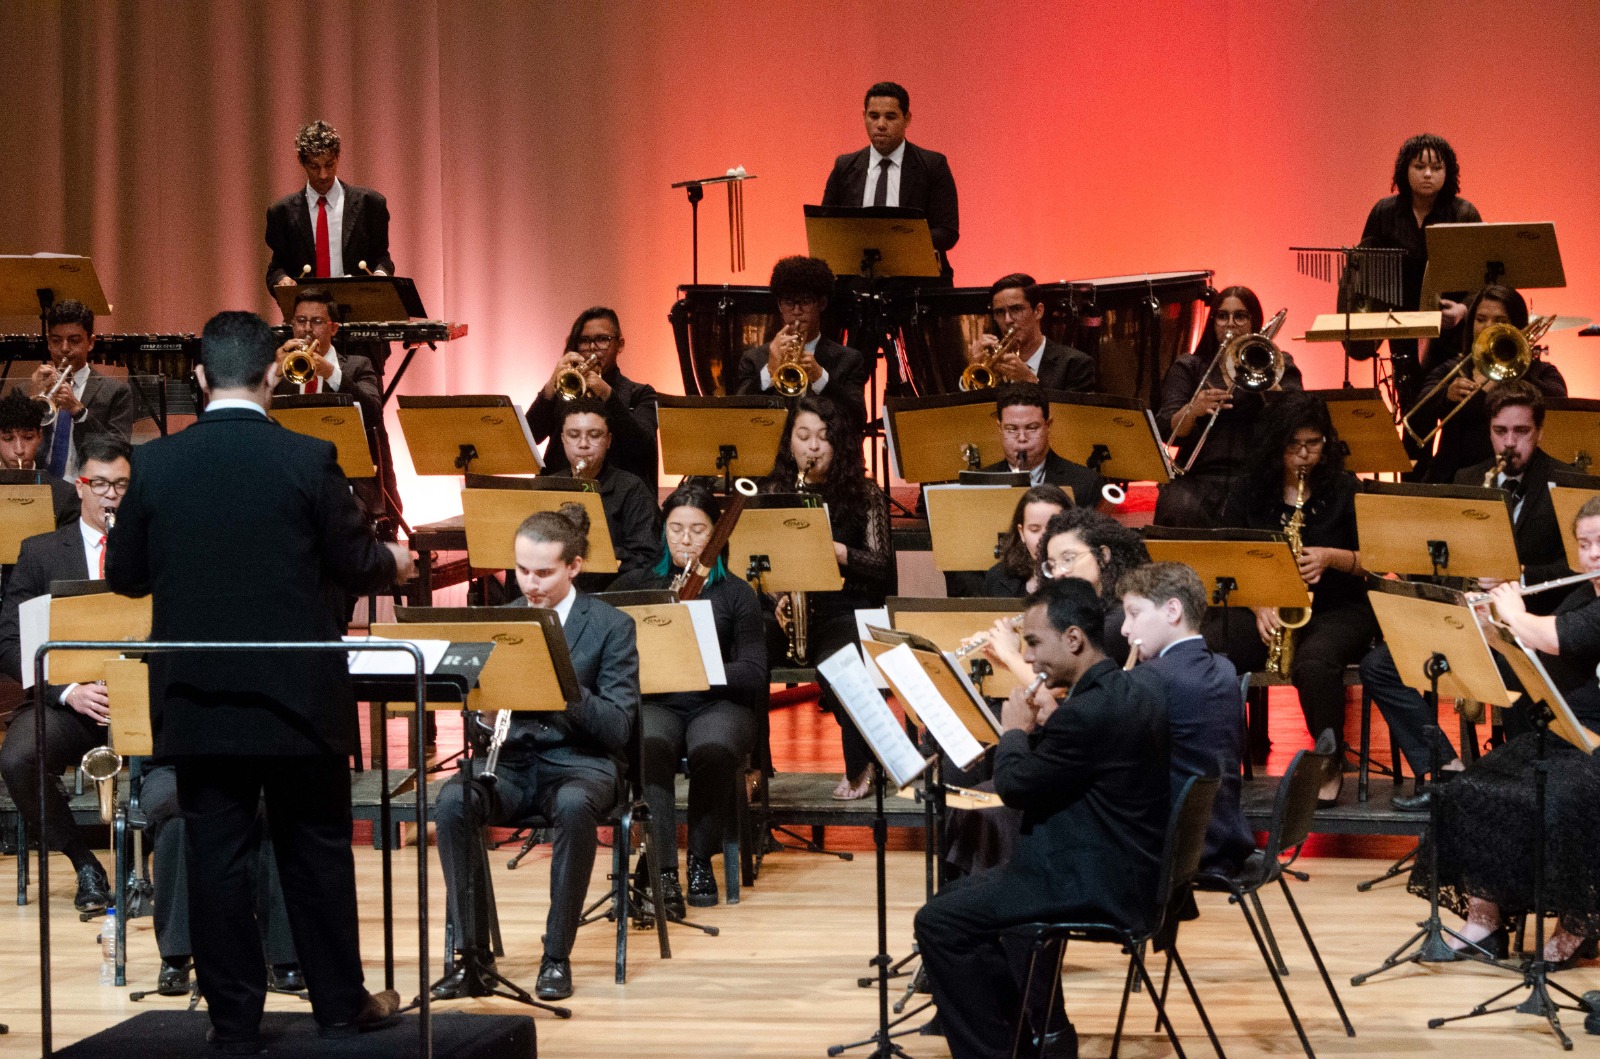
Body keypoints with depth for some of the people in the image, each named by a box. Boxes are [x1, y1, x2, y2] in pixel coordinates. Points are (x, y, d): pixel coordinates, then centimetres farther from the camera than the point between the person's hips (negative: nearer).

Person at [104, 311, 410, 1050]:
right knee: (316, 850, 11)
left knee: (216, 855, 6)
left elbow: (124, 574, 4)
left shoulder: (156, 464, -4)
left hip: (197, 699, 1)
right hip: (297, 696, -1)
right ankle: (340, 1005, 19)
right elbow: (354, 565, -4)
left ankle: (234, 1018, 9)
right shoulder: (307, 460, -10)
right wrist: (394, 563, 19)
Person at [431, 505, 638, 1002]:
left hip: (579, 761, -3)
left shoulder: (611, 626, 0)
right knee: (453, 802, -31)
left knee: (574, 806, -39)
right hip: (509, 760, 3)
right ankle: (472, 955, -24)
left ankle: (557, 957, -26)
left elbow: (618, 727, -7)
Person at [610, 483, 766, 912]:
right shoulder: (634, 586, 13)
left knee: (712, 752, -35)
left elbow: (754, 673, 0)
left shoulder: (736, 594, 10)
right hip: (654, 702, 0)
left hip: (718, 703, 0)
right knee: (651, 748, -35)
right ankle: (664, 869, -35)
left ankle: (702, 860, -14)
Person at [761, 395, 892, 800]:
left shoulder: (863, 494, 5)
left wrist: (838, 552, -19)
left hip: (844, 611, -3)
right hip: (786, 612, 3)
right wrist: (776, 596, -8)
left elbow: (883, 567, -2)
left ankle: (860, 767, -13)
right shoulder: (773, 493, 13)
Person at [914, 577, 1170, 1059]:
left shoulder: (1091, 709, -24)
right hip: (1122, 868, 11)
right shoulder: (1132, 694, 8)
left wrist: (1015, 731, 1)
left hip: (1096, 886, -11)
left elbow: (1016, 787, -16)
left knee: (940, 922, -7)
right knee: (958, 896, 22)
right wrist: (1047, 725, 8)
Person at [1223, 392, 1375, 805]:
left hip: (1339, 611, -2)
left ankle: (1332, 766, -17)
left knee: (1313, 662, -38)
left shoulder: (1345, 489, 2)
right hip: (1266, 609, 2)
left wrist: (1331, 558, -18)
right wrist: (1259, 605, -14)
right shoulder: (1251, 491, 7)